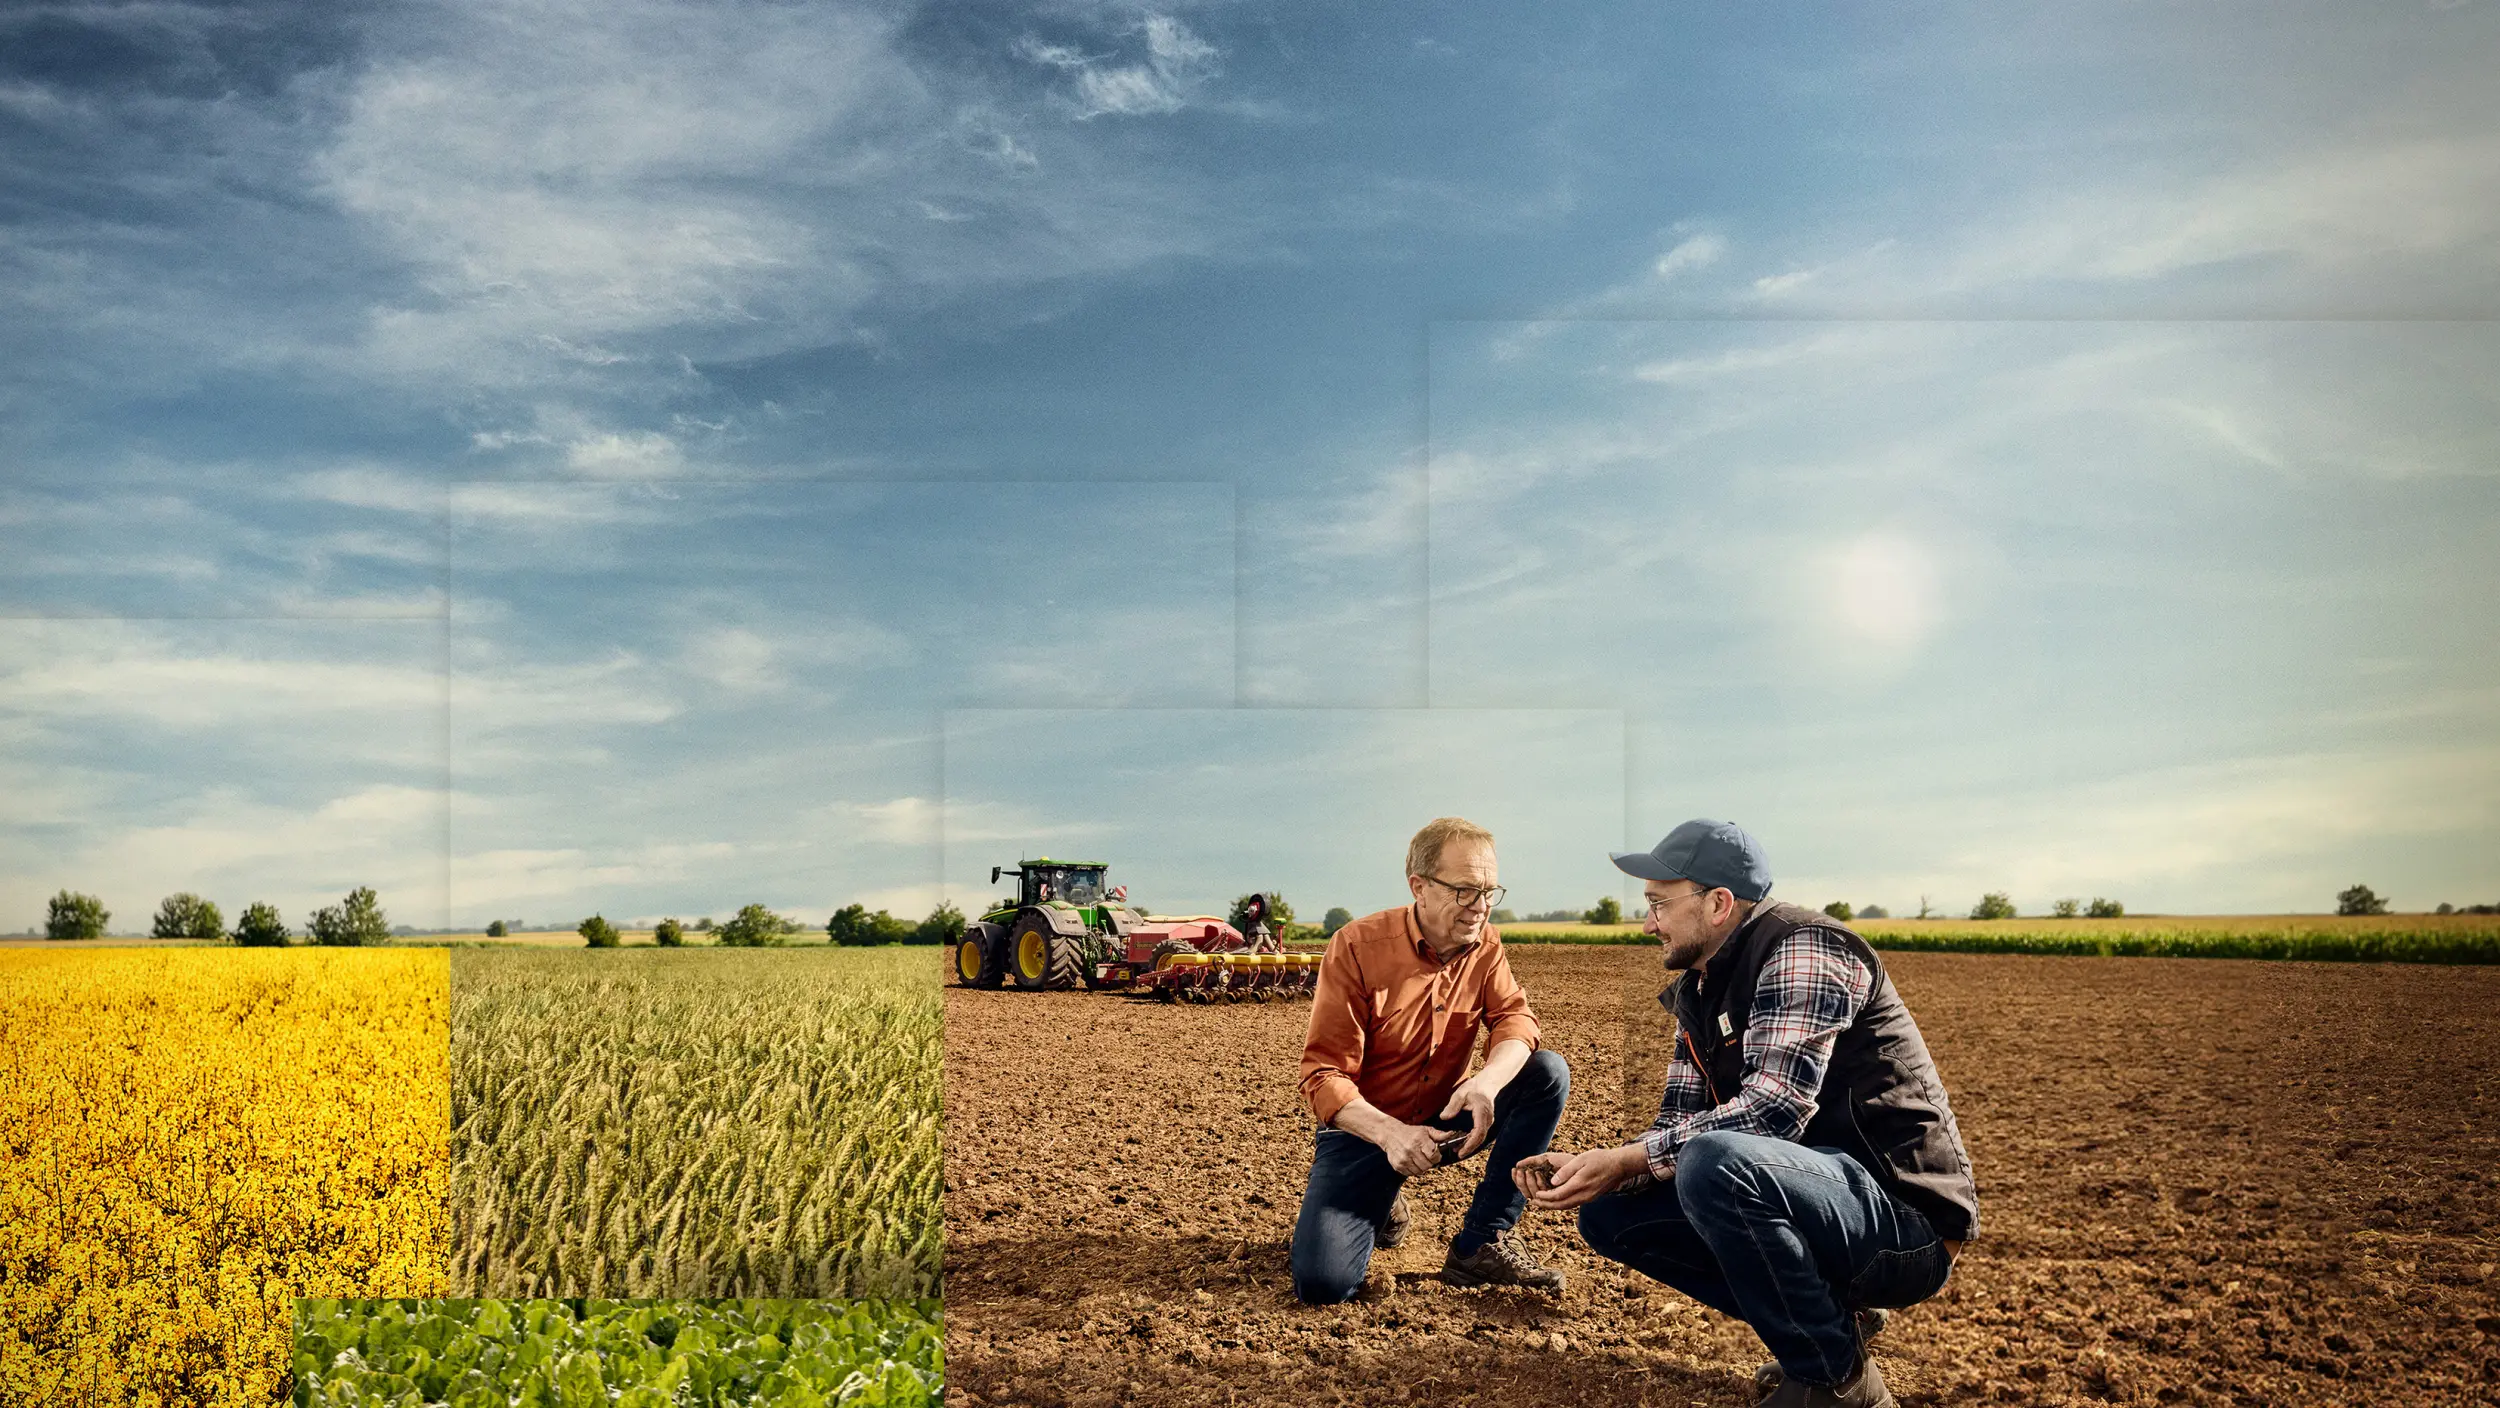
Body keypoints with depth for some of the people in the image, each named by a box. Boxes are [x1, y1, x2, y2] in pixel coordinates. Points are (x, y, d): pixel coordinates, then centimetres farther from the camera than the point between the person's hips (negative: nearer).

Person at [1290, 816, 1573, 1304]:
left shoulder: (1485, 944, -3)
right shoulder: (1357, 948, -18)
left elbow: (1516, 1018, -13)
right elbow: (1323, 1075, -19)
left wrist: (1489, 1080, -37)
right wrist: (1389, 1134, -37)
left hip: (1446, 1121, 4)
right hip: (1366, 1131, -4)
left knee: (1548, 1073, -19)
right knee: (1322, 1281, -24)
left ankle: (1479, 1245, -11)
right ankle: (1381, 1206, 12)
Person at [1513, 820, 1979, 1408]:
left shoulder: (1801, 947, -16)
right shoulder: (1700, 992, 12)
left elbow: (1775, 1107, -27)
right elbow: (1678, 1126, 10)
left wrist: (1628, 1161, -27)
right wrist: (1592, 1166, -9)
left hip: (1905, 1213, -9)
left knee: (1715, 1162, -35)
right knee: (1608, 1214, 4)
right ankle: (1830, 1312, 9)